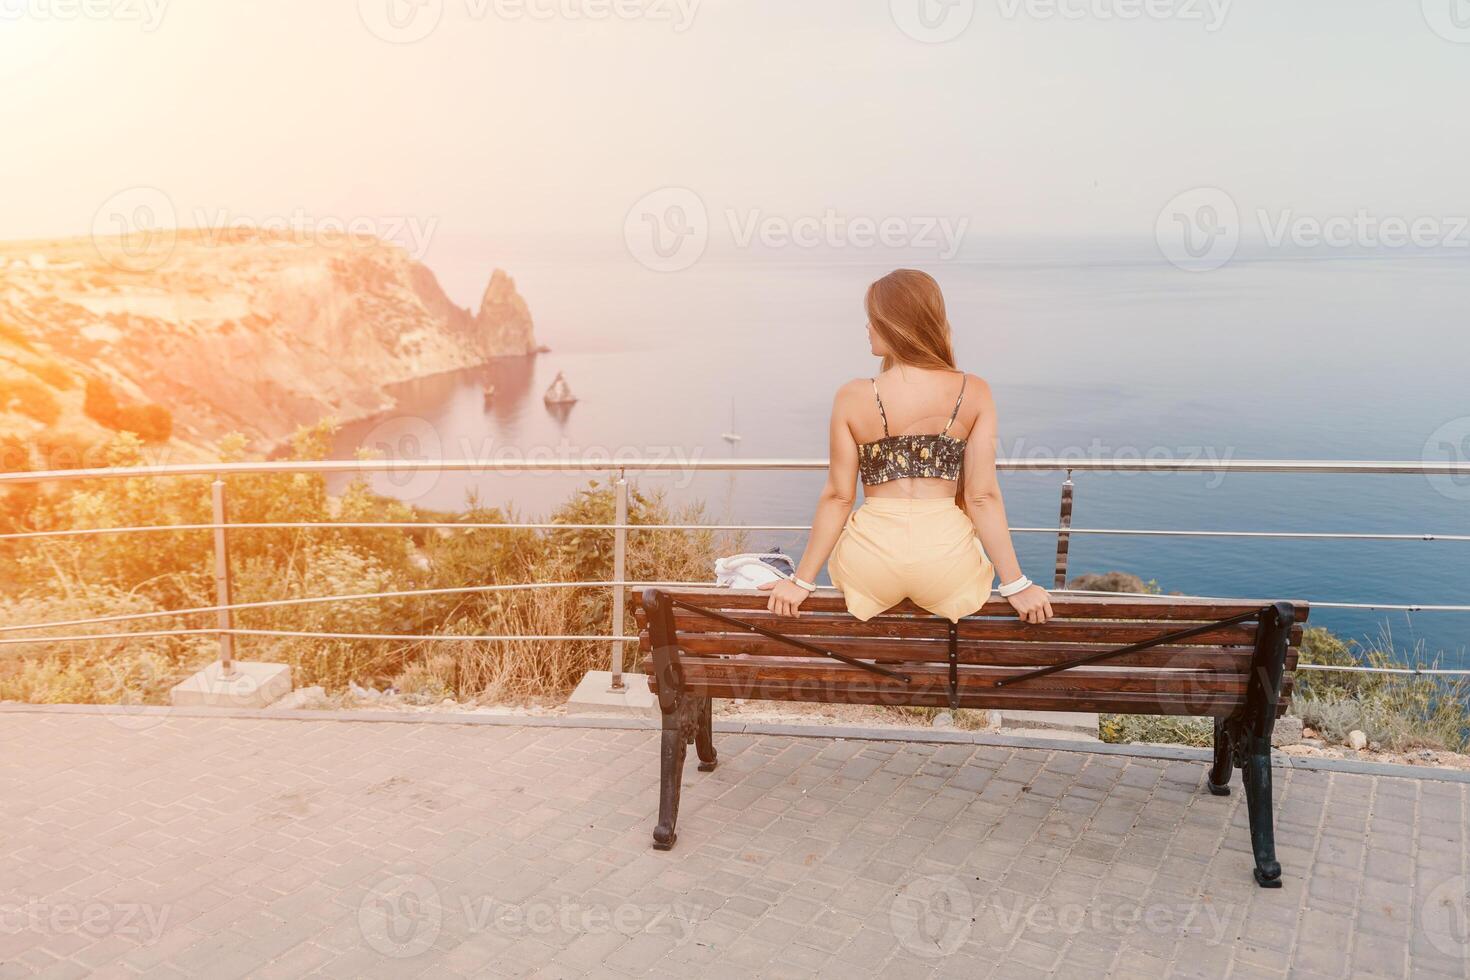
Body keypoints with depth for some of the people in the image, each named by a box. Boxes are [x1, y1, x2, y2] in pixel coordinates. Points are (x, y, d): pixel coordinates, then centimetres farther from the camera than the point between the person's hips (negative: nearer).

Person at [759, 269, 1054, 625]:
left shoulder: (852, 398, -8)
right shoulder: (974, 393, -6)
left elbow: (838, 497, -5)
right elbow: (983, 496, -7)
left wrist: (802, 581, 6)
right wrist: (1015, 585, 1)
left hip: (871, 570, -1)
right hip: (948, 569, 1)